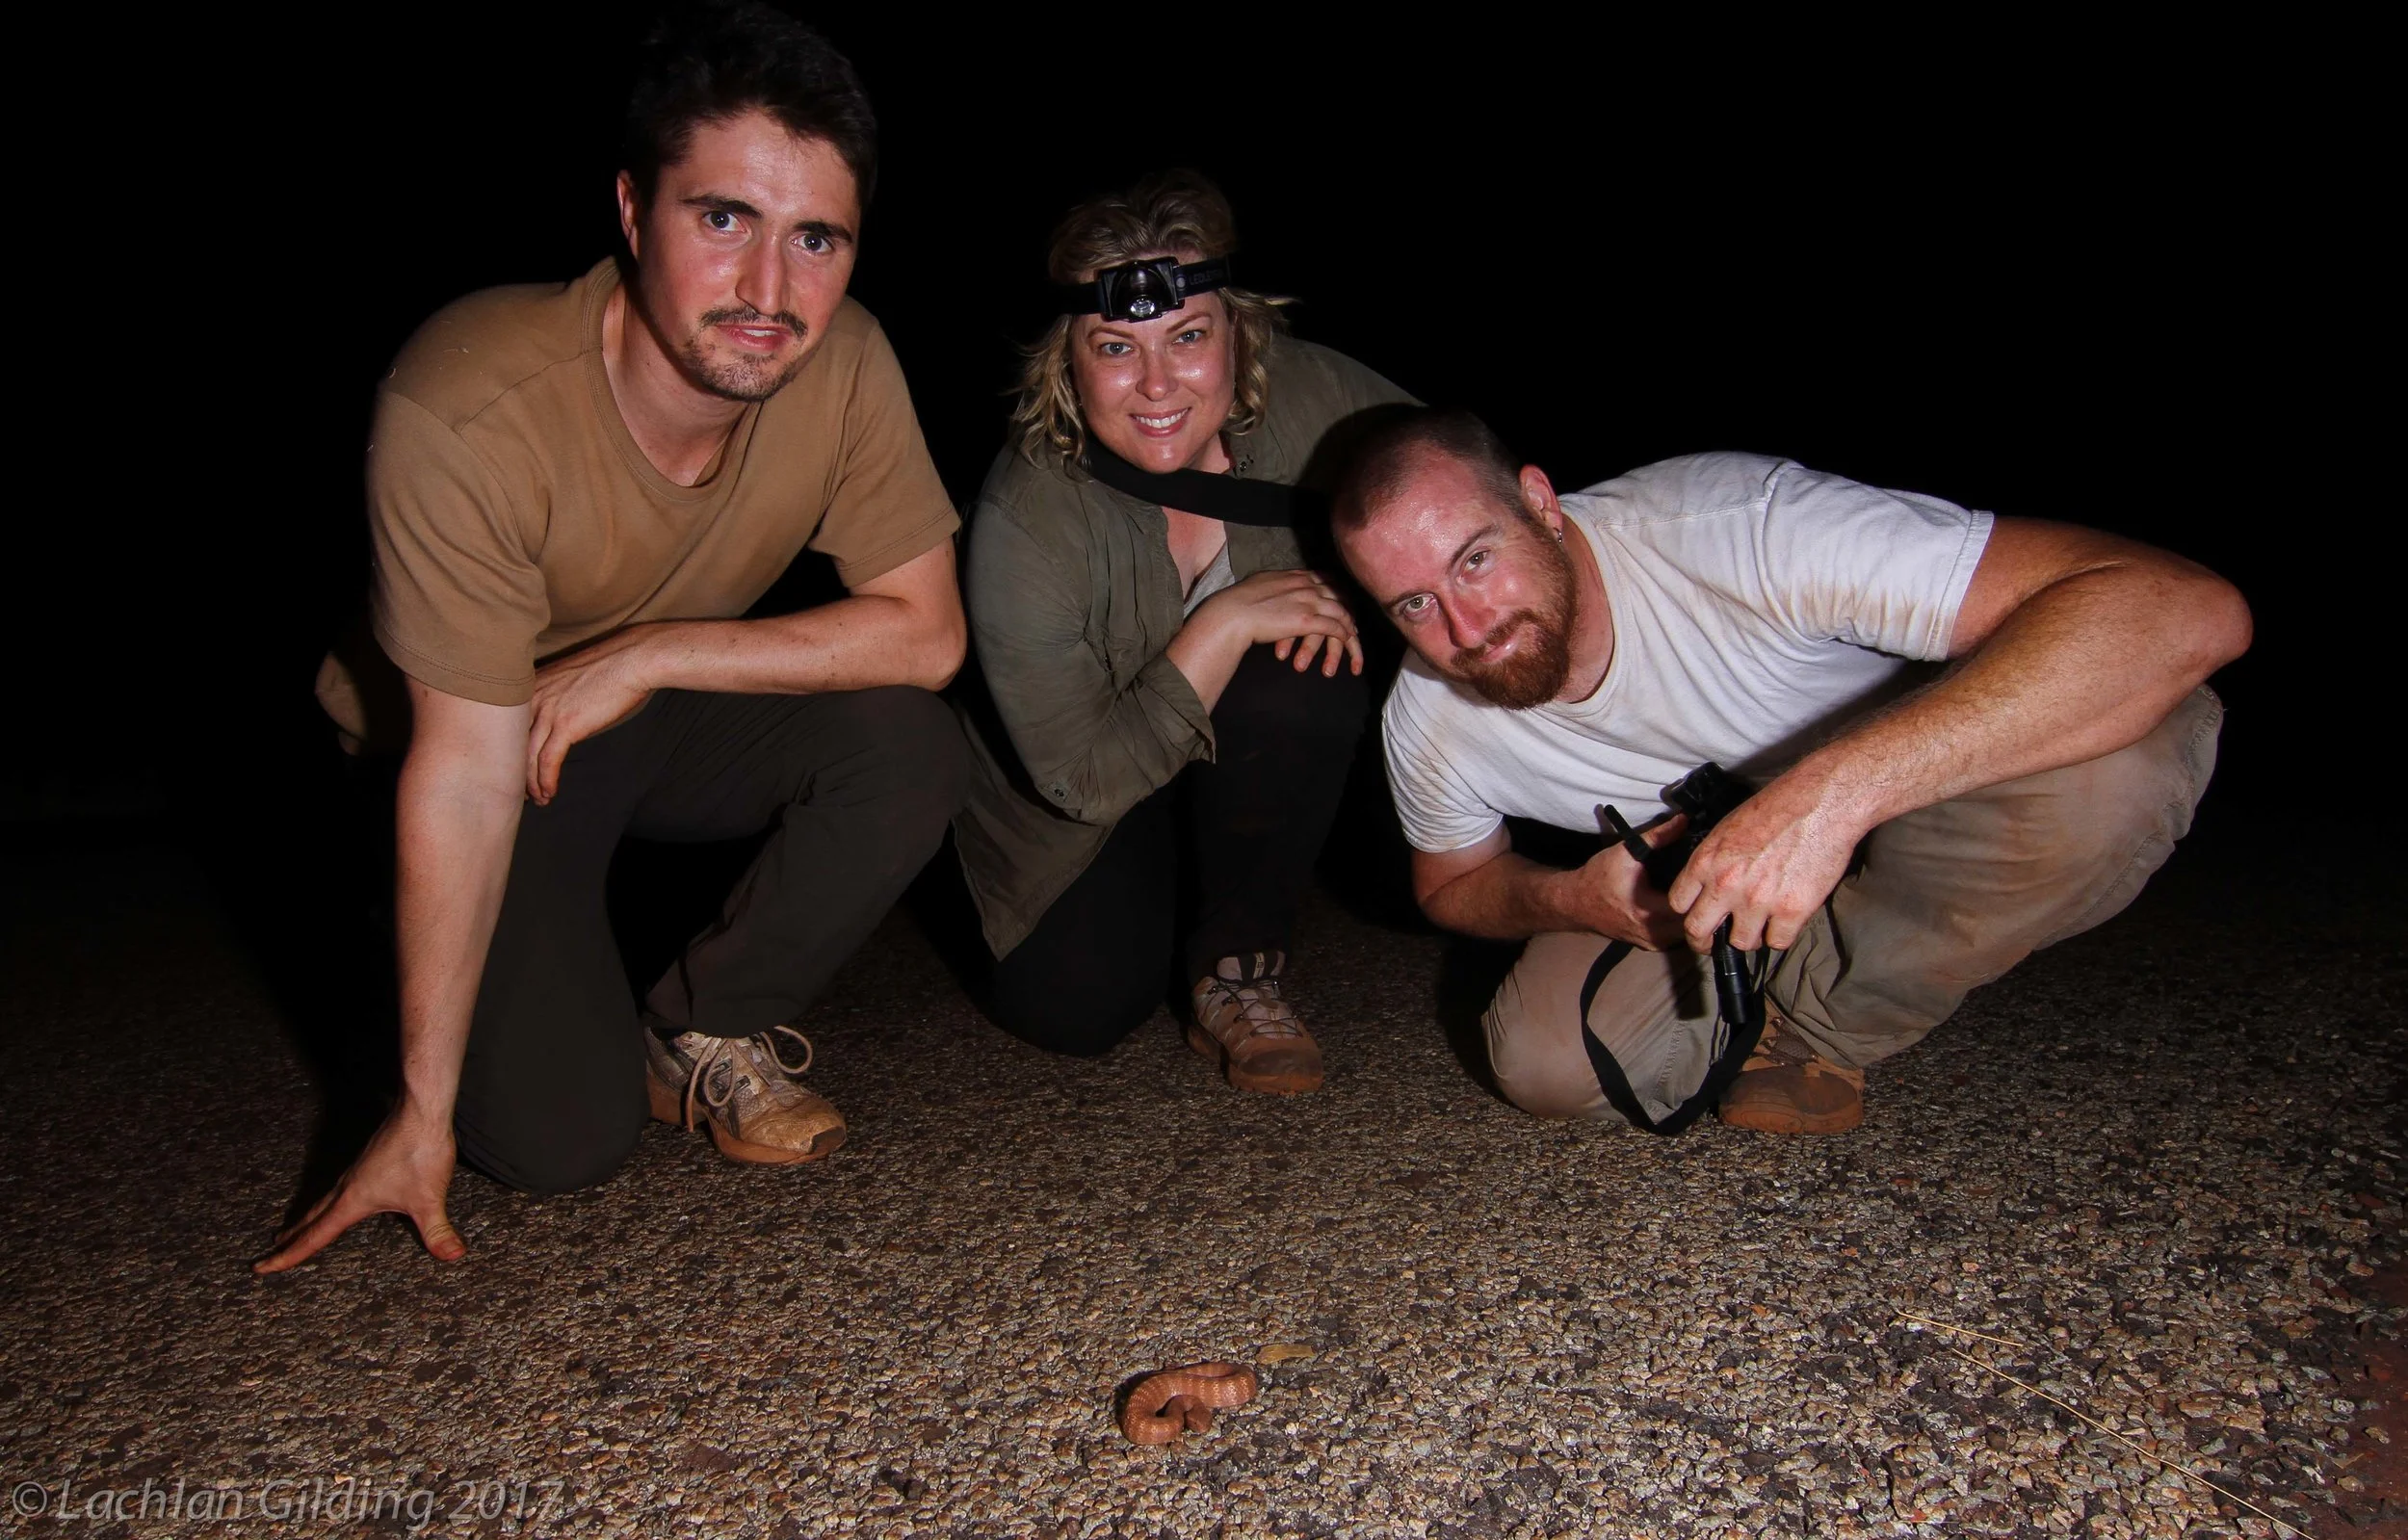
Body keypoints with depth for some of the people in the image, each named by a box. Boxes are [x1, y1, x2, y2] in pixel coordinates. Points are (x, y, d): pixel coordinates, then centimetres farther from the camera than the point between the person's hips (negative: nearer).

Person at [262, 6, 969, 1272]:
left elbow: (926, 632, -18)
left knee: (912, 753, -25)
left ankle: (703, 1030, -2)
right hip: (470, 745, -3)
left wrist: (653, 654, -27)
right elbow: (467, 775, -29)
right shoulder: (465, 413, -33)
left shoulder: (843, 364, -22)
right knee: (560, 1136, -16)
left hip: (676, 717, 3)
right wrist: (422, 1118, -23)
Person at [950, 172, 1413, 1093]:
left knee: (1300, 690, -31)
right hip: (1085, 799, -1)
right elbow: (1083, 782, -29)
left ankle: (1237, 971, -10)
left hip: (1250, 759, 2)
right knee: (1076, 1009, -13)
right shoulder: (1026, 522, -30)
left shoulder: (1303, 395, -24)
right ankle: (1153, 899, 24)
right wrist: (1226, 623, -36)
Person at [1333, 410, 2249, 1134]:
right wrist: (1574, 900, -20)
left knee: (2114, 762, -35)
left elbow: (2188, 611, -42)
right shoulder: (1427, 724, -19)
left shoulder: (1735, 525, -36)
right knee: (1545, 1059, -23)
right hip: (1693, 879, 2)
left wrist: (1833, 788, -53)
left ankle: (1815, 1025, -10)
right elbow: (1451, 884, 4)